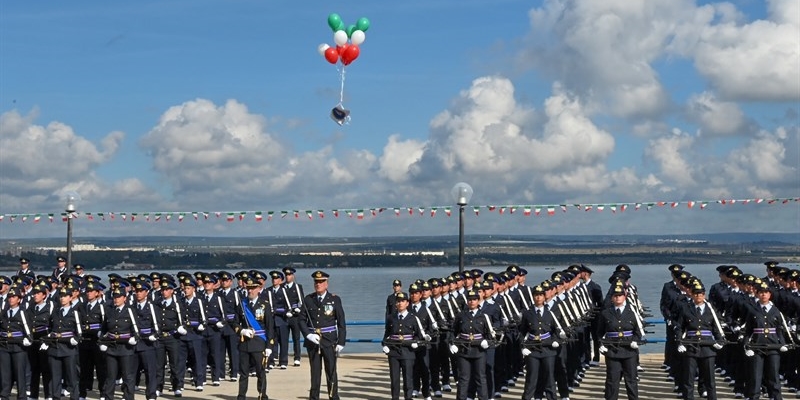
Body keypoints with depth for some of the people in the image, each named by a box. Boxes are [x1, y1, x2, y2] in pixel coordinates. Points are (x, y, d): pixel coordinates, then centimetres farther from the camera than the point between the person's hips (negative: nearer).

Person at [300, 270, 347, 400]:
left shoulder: (335, 299, 0)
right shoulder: (308, 299, 5)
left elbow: (341, 323, 0)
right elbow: (302, 319, 7)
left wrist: (341, 342, -5)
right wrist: (308, 334, -9)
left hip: (329, 341, -2)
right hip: (313, 341, 2)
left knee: (331, 372, 0)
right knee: (315, 372, 7)